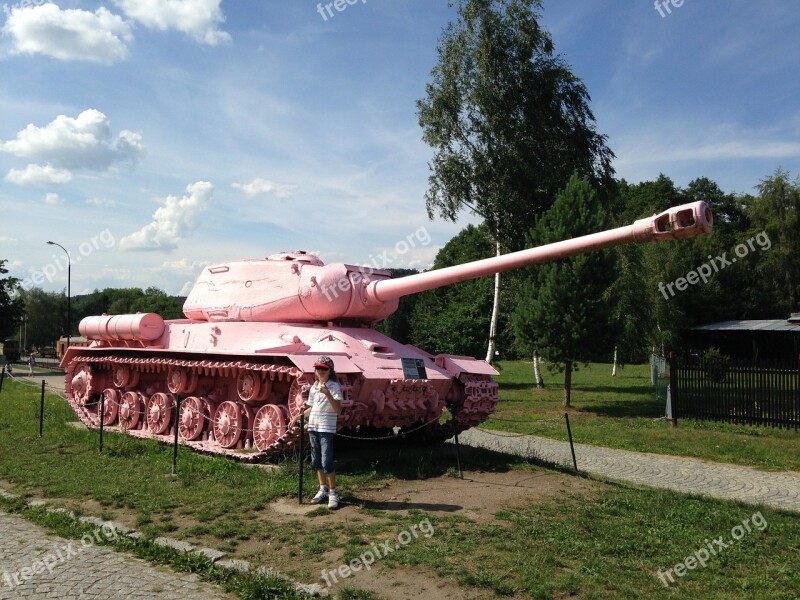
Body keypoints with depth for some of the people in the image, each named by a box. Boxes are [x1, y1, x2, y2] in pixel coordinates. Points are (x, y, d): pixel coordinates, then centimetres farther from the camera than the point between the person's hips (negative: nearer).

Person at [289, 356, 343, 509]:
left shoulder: (334, 386, -8)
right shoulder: (313, 387, 12)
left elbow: (338, 409, -20)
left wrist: (327, 393, -29)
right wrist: (297, 417, 15)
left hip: (327, 429, -7)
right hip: (313, 428, 7)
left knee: (327, 462, -9)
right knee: (316, 461, 12)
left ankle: (333, 493, 3)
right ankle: (323, 490, 25)